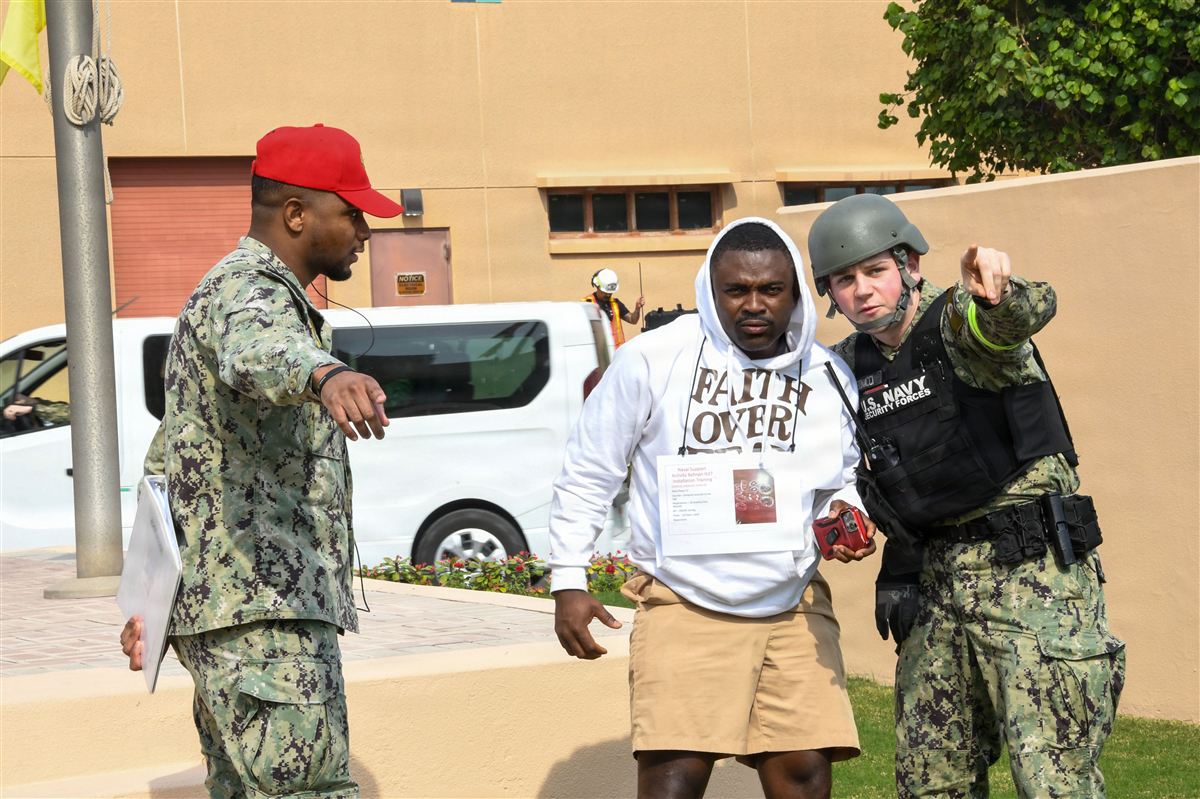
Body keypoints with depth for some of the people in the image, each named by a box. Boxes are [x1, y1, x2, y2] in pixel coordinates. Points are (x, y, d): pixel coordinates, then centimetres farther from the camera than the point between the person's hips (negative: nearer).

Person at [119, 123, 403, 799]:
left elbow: (165, 463, 29)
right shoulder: (246, 293, -11)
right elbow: (256, 354, -39)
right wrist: (327, 375, -61)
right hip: (264, 613, -11)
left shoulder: (250, 294, 23)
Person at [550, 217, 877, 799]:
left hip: (795, 607, 4)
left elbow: (844, 477, 21)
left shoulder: (829, 377, 5)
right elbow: (588, 476, 3)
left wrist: (844, 512, -2)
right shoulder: (653, 359, -6)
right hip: (683, 605, -3)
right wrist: (568, 582, 0)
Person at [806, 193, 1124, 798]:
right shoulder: (849, 368, 10)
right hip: (934, 583, 7)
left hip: (1033, 572, -7)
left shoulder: (958, 324, -9)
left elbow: (1025, 313, -33)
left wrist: (995, 292, -56)